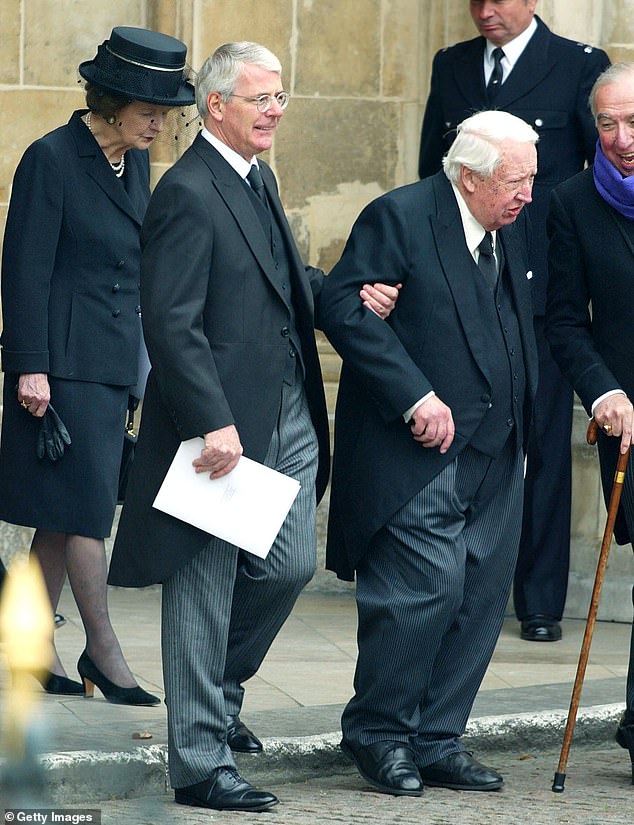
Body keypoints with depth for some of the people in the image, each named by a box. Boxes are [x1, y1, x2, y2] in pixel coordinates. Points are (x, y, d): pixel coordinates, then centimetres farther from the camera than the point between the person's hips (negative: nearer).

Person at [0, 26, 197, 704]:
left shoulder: (135, 163, 12)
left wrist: (147, 361, 18)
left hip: (114, 361, 8)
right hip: (64, 361, -8)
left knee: (65, 514, 9)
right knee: (87, 507, -6)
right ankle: (102, 649, 1)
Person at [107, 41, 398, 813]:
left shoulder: (258, 179, 14)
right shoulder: (187, 192, -16)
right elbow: (172, 324, -20)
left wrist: (345, 292, 7)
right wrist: (214, 423, -25)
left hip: (287, 416, 9)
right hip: (222, 421, -9)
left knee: (288, 566, 11)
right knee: (205, 588, 0)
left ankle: (216, 687, 34)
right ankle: (201, 764, 6)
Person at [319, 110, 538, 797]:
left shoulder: (509, 232, 15)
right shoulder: (399, 218, -9)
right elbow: (341, 307, -18)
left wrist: (518, 423, 14)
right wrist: (415, 398, -21)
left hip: (492, 458, 8)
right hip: (416, 456, -8)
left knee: (480, 600, 5)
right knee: (426, 589, -12)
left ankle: (436, 743, 14)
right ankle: (377, 733, 5)